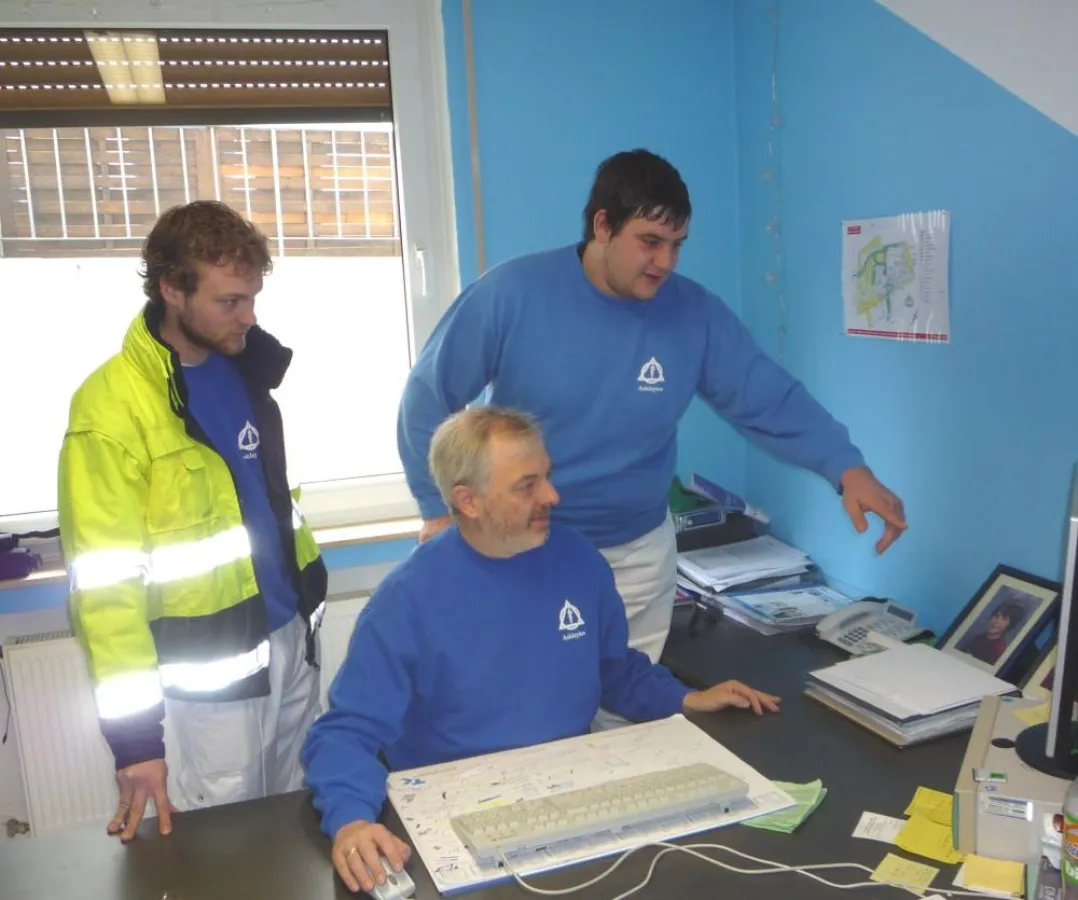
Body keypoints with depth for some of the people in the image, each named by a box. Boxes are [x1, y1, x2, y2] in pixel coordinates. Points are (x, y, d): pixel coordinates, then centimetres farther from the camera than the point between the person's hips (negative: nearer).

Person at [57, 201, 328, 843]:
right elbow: (104, 582, -19)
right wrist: (134, 733, -19)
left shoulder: (248, 364, 2)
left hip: (291, 635, 6)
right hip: (208, 669, -6)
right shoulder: (112, 407, -19)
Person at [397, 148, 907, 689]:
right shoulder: (512, 294, -17)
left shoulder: (695, 313, -10)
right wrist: (440, 507, -9)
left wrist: (846, 467, -26)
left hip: (638, 556, 3)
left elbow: (770, 400, -11)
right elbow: (429, 396, -9)